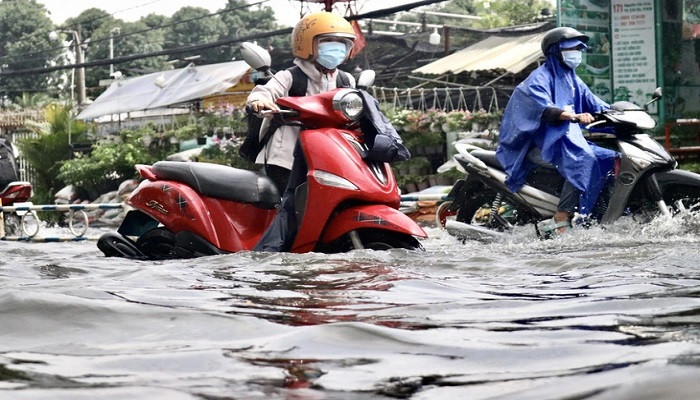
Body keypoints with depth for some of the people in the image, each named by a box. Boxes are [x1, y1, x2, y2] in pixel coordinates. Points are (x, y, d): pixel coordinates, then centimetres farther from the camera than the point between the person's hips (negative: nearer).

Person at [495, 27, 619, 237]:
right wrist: (573, 116, -39)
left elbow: (597, 105, 20)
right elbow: (543, 108, -23)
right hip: (547, 136, -9)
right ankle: (559, 222, -41)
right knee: (583, 163, -33)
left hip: (570, 135, 9)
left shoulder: (574, 81, 23)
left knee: (611, 159, -3)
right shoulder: (540, 78, -5)